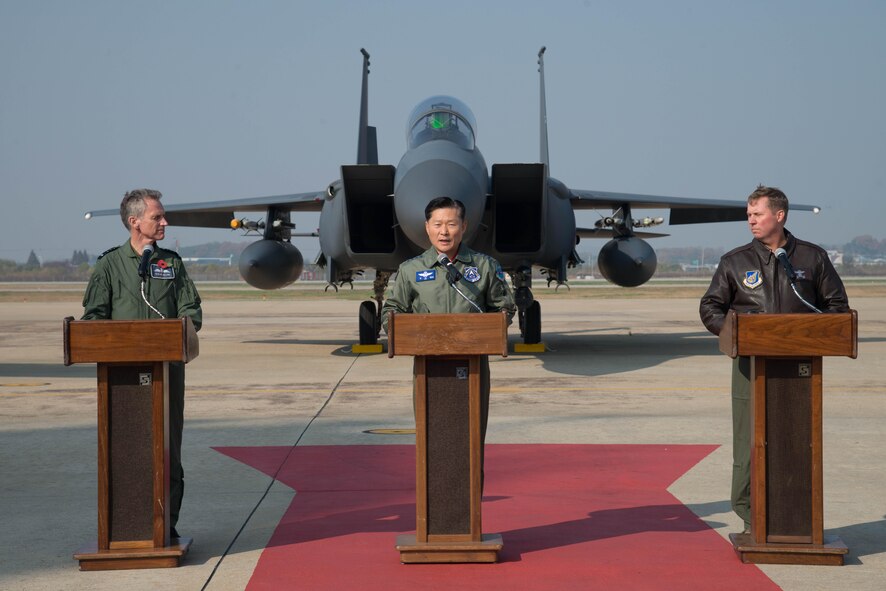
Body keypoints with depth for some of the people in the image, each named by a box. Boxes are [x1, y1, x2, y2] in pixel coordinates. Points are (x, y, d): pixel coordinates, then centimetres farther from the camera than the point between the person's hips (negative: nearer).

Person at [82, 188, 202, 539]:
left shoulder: (172, 263, 13)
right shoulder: (110, 264, 6)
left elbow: (191, 311, 9)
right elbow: (94, 315, 4)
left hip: (167, 364, 2)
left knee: (168, 442, 1)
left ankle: (167, 523, 7)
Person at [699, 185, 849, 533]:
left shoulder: (813, 258, 9)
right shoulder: (735, 262, 8)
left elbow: (837, 306, 12)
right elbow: (710, 307, 10)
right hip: (751, 364, 0)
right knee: (749, 444, -3)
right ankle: (751, 520, 4)